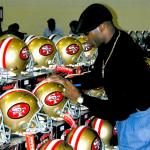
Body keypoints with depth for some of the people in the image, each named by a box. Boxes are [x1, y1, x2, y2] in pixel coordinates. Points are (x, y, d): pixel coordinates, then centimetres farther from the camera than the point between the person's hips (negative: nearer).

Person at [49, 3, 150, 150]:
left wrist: (80, 98, -23)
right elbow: (97, 76, 10)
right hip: (126, 112, 8)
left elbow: (119, 111, -30)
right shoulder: (108, 45, -7)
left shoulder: (126, 57, -34)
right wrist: (68, 81, 0)